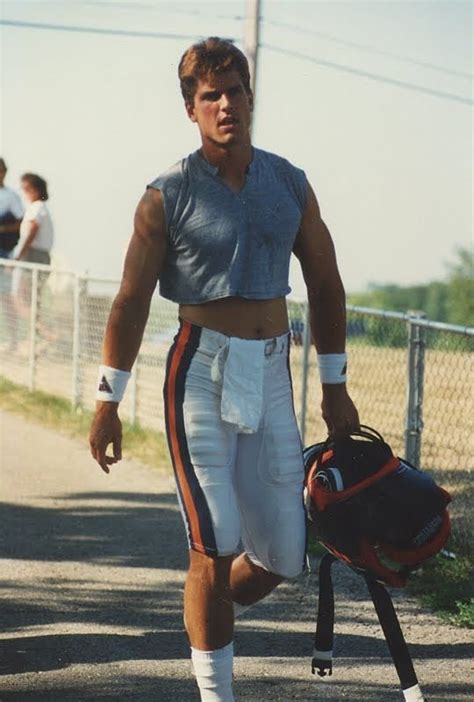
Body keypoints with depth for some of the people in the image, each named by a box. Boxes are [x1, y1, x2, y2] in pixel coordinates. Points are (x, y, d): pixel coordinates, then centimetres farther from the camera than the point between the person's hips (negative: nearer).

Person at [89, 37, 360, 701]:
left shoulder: (290, 184, 8)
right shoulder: (167, 197, -4)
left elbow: (325, 285, 14)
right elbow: (131, 301, -2)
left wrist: (334, 386, 14)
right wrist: (109, 400, -5)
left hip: (271, 374, 4)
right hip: (202, 371, -4)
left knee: (282, 554, 6)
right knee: (217, 543, -11)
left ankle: (208, 620, 35)